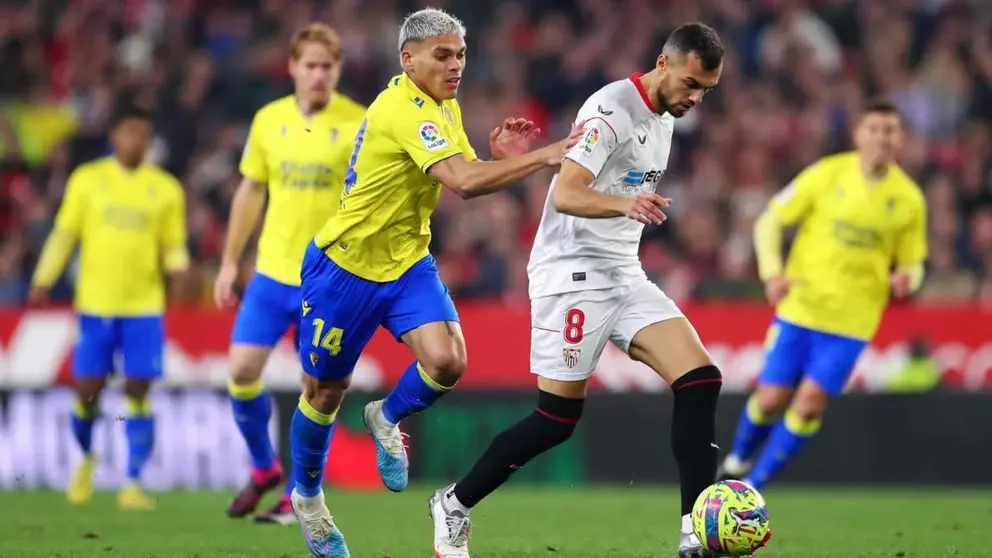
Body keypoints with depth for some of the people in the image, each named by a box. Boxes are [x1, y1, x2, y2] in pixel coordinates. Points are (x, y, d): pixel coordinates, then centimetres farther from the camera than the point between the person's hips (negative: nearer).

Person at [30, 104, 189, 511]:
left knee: (138, 392, -5)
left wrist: (177, 265, -14)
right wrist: (43, 280, -3)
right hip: (96, 304, 0)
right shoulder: (88, 180, 5)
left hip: (145, 306, 0)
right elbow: (64, 233, 6)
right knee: (87, 391, 1)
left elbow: (174, 246, 9)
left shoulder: (166, 189, 6)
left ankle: (133, 483, 1)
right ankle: (87, 458, 30)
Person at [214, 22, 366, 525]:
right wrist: (230, 262, 12)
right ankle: (264, 468, 19)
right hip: (272, 272, 3)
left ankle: (298, 497, 12)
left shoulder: (359, 124, -7)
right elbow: (251, 191, 13)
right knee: (242, 370, -4)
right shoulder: (268, 120, 4)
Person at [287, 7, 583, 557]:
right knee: (325, 393, 8)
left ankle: (388, 419, 14)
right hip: (345, 265, -7)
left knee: (447, 361, -17)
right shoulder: (402, 110, -26)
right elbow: (463, 181, -37)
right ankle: (306, 496, 33)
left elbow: (467, 181, 8)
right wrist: (545, 157, -39)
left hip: (407, 263, 7)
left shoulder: (445, 107, 3)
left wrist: (503, 159, -12)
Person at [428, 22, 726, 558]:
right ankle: (454, 504, 16)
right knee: (558, 418, -4)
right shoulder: (612, 108, -17)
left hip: (624, 274, 8)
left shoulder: (665, 117, 11)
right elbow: (565, 195, -28)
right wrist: (626, 204, -44)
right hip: (573, 274, -8)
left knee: (700, 381, -10)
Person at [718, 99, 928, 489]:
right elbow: (769, 222, 1)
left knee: (809, 405, -7)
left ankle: (752, 486, 9)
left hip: (851, 321, 1)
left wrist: (906, 279, -17)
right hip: (800, 308, -1)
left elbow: (912, 263, 8)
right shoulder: (827, 174, -6)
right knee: (771, 399, 0)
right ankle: (736, 462, 31)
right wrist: (772, 273, -15)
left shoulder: (909, 199, -2)